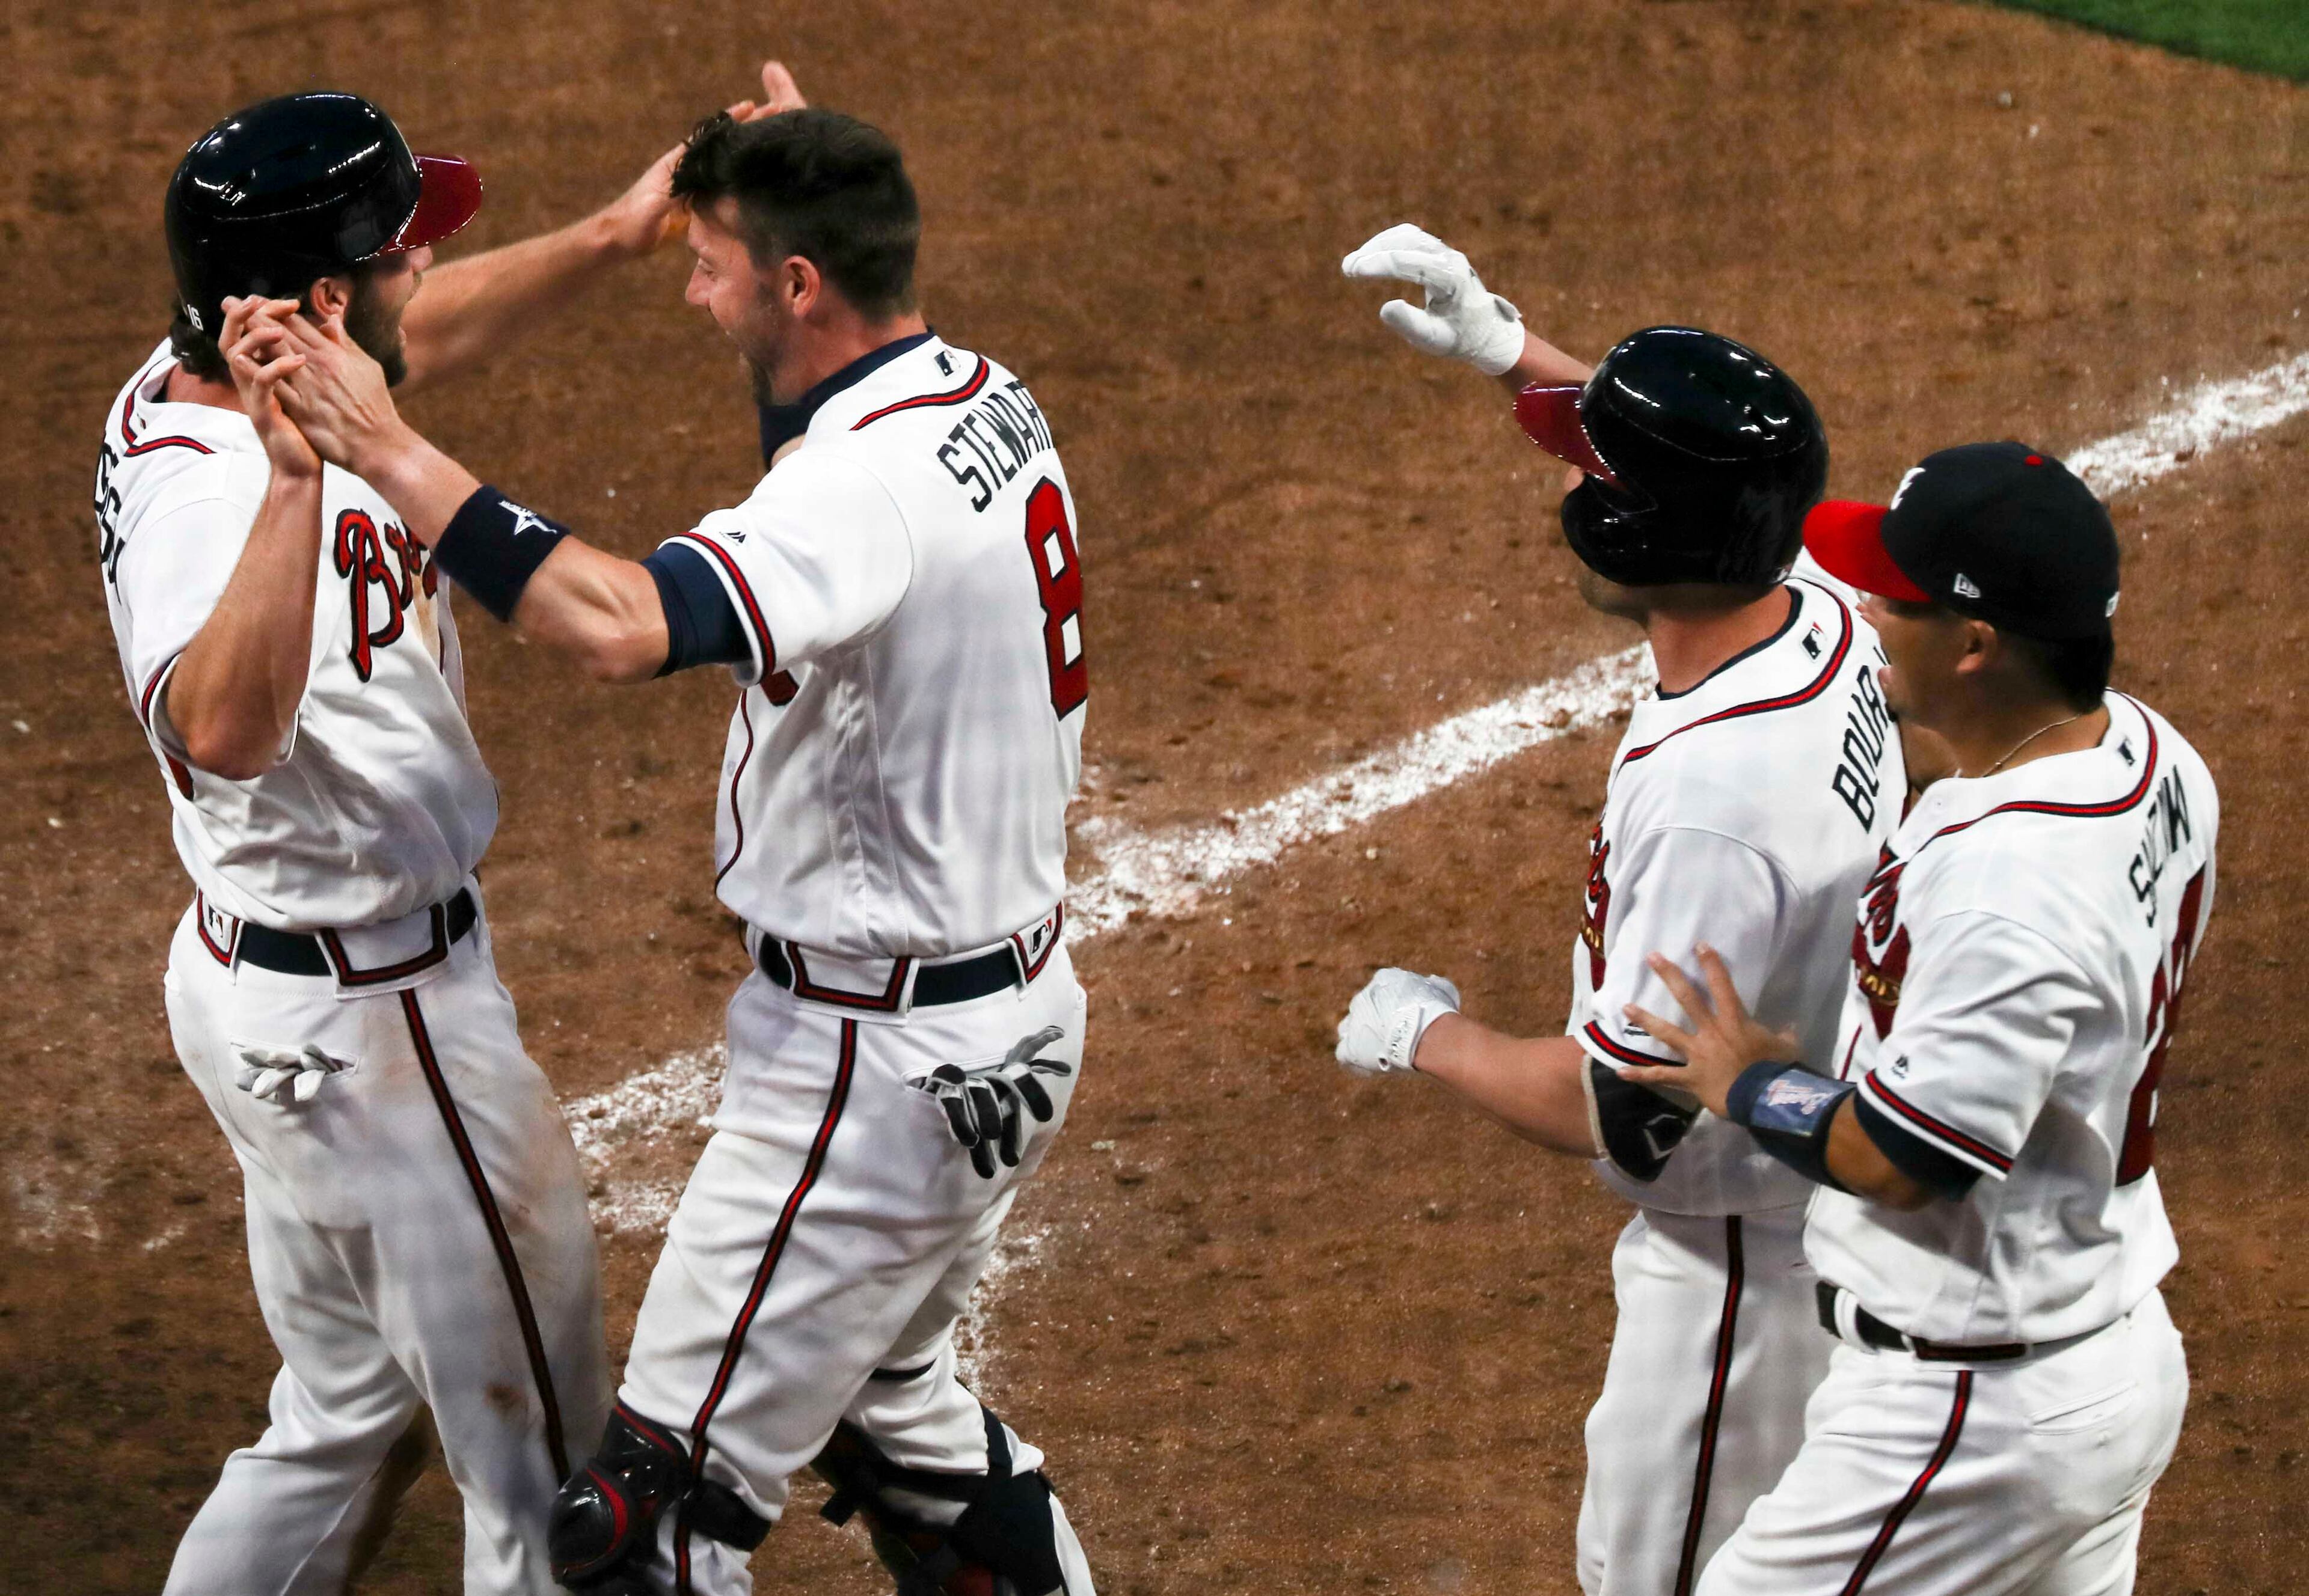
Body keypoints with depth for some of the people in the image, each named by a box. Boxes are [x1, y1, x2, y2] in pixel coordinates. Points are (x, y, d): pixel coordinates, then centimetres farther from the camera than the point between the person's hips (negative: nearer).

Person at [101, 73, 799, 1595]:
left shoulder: (192, 384, -1)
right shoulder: (203, 490, -31)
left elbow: (426, 333, 18)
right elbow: (220, 731, -52)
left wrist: (617, 234, 16)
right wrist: (298, 479, -62)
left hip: (260, 972, 10)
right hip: (372, 1024, -10)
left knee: (350, 1421, 25)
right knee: (547, 1466, 6)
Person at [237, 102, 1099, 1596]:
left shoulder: (871, 481, -28)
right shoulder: (987, 399, 3)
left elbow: (622, 625, -44)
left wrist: (389, 450, -39)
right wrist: (795, 173, 15)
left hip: (883, 1067, -10)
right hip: (1017, 1017, 10)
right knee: (881, 1392, 30)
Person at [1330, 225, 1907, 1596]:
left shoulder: (1712, 800, -36)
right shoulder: (1820, 619, -9)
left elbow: (1624, 1117, -29)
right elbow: (1688, 462, 15)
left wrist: (1430, 1036, -13)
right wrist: (1511, 350, 7)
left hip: (1742, 1262, -9)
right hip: (1838, 1211, 9)